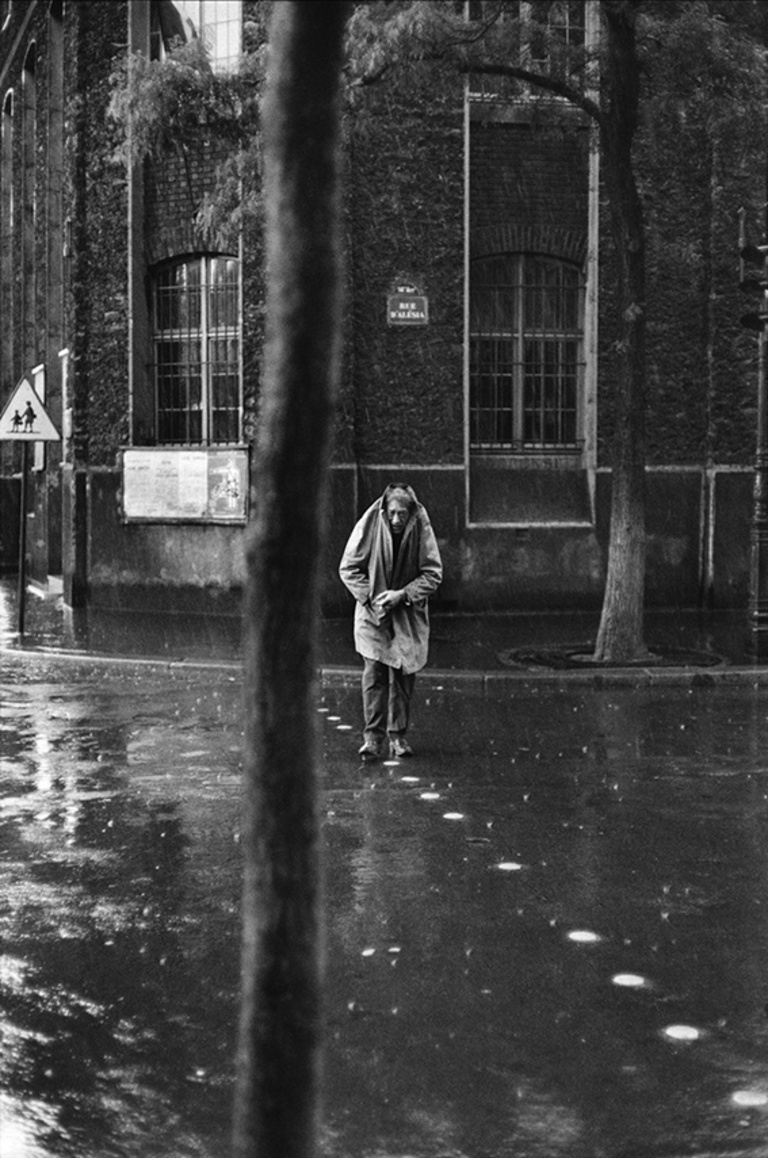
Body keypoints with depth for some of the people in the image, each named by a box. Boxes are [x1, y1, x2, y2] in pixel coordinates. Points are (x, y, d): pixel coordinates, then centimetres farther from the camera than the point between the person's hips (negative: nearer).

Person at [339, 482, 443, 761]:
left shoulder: (421, 530, -12)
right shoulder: (368, 526, -13)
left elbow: (433, 573, -7)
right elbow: (348, 568, -6)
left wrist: (402, 594, -19)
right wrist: (370, 597, -17)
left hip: (408, 616, 1)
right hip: (372, 613, -1)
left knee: (403, 675, 5)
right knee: (374, 673, -8)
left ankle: (398, 735, 15)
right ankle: (373, 736, -4)